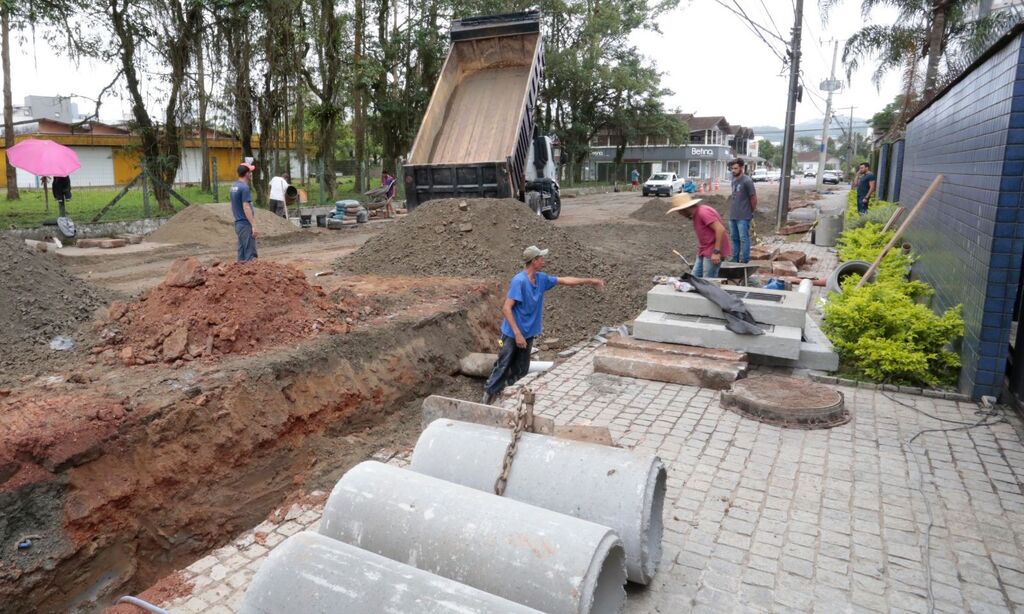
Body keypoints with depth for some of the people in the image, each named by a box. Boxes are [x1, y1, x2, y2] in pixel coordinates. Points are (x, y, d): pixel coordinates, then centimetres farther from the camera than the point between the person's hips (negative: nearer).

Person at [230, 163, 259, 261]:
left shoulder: (234, 186, 12)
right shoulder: (245, 187, -15)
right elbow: (246, 208, -21)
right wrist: (254, 226, -22)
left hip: (238, 223, 9)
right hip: (245, 224, -9)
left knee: (242, 252, 12)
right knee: (249, 254, -5)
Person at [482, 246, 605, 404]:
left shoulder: (541, 279, 4)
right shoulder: (519, 281, -20)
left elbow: (565, 280, 17)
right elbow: (506, 309, -22)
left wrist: (590, 281, 20)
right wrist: (518, 334, -25)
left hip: (528, 334, 8)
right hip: (513, 335, -7)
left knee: (520, 372, 11)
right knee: (502, 369, 0)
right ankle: (487, 401, 11)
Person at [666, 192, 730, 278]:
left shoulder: (703, 212, -17)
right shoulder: (696, 214, 13)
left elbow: (720, 229, -23)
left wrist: (716, 252, -23)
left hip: (713, 254, -10)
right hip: (703, 253, 10)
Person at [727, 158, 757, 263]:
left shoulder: (747, 181, -13)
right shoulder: (734, 180, 12)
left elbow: (753, 198, -8)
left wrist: (751, 211, 1)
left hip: (743, 217, -8)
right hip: (732, 215, 8)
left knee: (744, 238, -4)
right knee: (734, 238, 15)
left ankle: (745, 261, 1)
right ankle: (735, 259, 24)